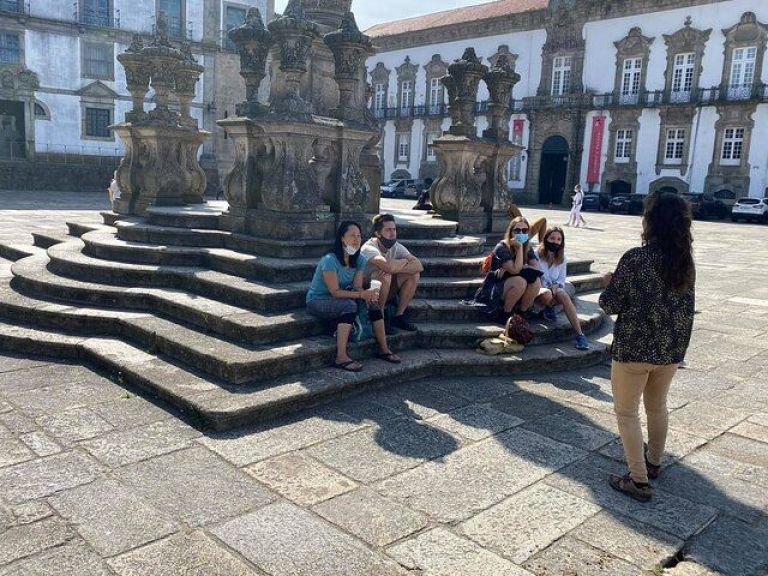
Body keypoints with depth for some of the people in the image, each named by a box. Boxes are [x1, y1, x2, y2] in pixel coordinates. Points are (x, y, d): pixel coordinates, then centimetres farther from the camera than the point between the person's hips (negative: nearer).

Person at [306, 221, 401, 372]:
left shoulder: (360, 260, -2)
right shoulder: (330, 261, -25)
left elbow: (357, 286, -5)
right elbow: (335, 292, -26)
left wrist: (368, 295, -28)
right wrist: (361, 294, -34)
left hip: (340, 299, 7)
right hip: (317, 301, -7)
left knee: (373, 301, -13)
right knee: (349, 305, -34)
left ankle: (383, 349, -6)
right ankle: (341, 358, -38)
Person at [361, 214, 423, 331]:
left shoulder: (396, 247, -2)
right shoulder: (369, 248, -22)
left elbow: (419, 266, -14)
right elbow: (388, 265, -42)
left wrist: (395, 268, -30)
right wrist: (404, 261, -19)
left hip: (387, 292, 7)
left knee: (414, 274, -9)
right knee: (385, 276, -34)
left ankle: (399, 316, -4)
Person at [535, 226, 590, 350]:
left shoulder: (562, 259, 12)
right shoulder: (537, 256, -2)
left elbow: (562, 280, 10)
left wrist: (557, 286, -14)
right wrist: (548, 287, -19)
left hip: (555, 290, 3)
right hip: (538, 291, -3)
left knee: (563, 295, -35)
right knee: (546, 294, -42)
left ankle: (579, 334, -41)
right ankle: (549, 308, -3)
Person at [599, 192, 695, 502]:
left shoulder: (636, 258, -19)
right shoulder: (686, 261, 1)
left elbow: (611, 305, -14)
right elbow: (685, 305, 11)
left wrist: (609, 284, 4)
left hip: (634, 348, -6)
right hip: (672, 348, 7)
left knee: (626, 412, 7)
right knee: (657, 406, 24)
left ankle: (639, 480, 8)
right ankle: (653, 462, 41)